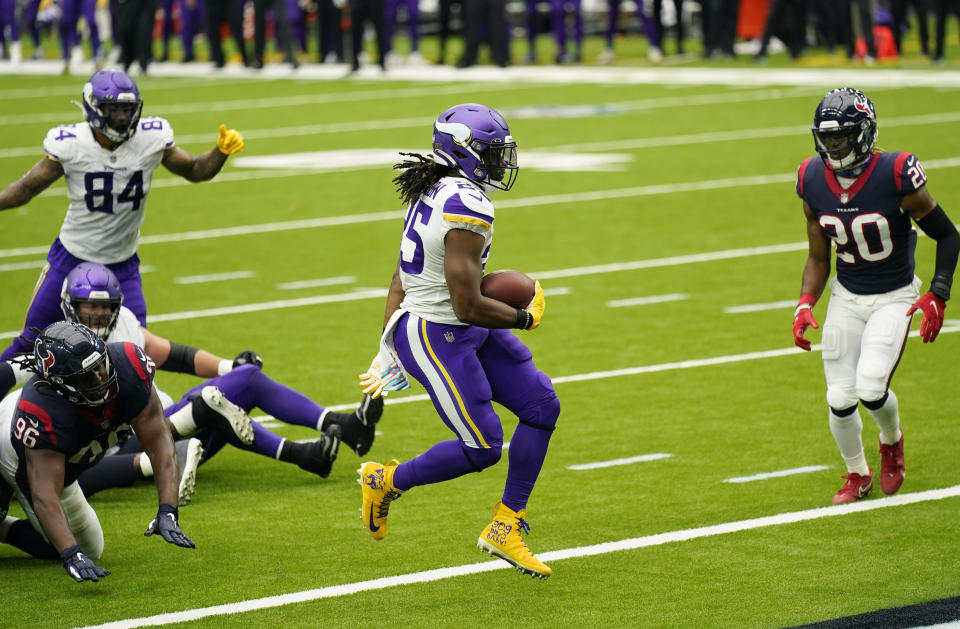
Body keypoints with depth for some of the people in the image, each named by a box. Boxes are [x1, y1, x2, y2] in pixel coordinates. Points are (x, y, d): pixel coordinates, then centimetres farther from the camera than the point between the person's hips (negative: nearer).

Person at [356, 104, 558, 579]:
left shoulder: (435, 194, 7)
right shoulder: (468, 210, -23)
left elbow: (401, 278, 15)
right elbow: (468, 306, -24)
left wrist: (388, 349, 22)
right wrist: (525, 318, -7)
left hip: (468, 332, 10)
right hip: (436, 338, -10)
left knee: (542, 406, 5)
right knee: (482, 448, -6)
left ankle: (506, 527, 12)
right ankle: (386, 483, 16)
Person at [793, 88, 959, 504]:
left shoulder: (896, 177, -21)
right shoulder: (814, 182, -7)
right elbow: (818, 257, 6)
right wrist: (805, 305, -9)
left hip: (894, 298, -4)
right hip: (846, 298, 4)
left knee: (871, 387, -20)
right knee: (840, 399, -1)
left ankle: (892, 441, 15)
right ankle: (857, 475, 26)